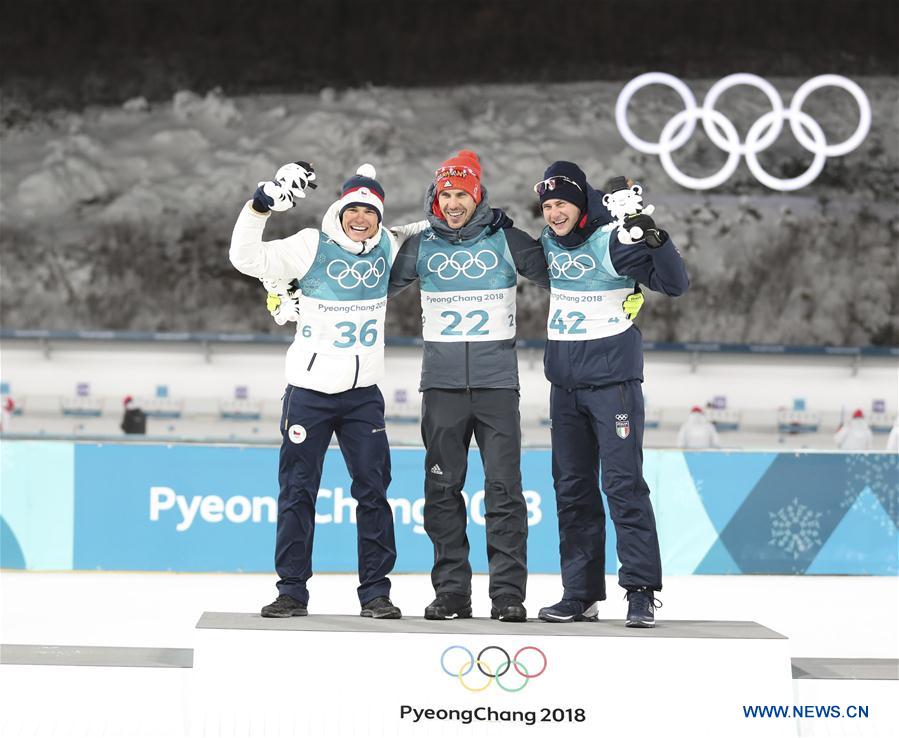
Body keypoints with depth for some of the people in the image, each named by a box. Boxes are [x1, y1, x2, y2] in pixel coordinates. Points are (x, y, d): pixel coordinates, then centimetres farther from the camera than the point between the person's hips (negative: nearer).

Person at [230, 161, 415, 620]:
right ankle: (292, 590, 10)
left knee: (373, 490, 2)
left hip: (363, 393, 3)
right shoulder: (312, 246, -7)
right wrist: (261, 206, -21)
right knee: (297, 491, 2)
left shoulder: (387, 249, 4)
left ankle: (375, 590, 9)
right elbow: (247, 258, -11)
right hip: (309, 390, -2)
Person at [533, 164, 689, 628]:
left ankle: (642, 593, -8)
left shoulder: (613, 240, -13)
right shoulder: (549, 242, 7)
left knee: (623, 483, -10)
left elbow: (675, 285, -18)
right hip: (564, 382, 7)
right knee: (572, 489, 9)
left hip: (612, 380, -7)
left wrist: (654, 241, -33)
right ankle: (580, 594, 16)